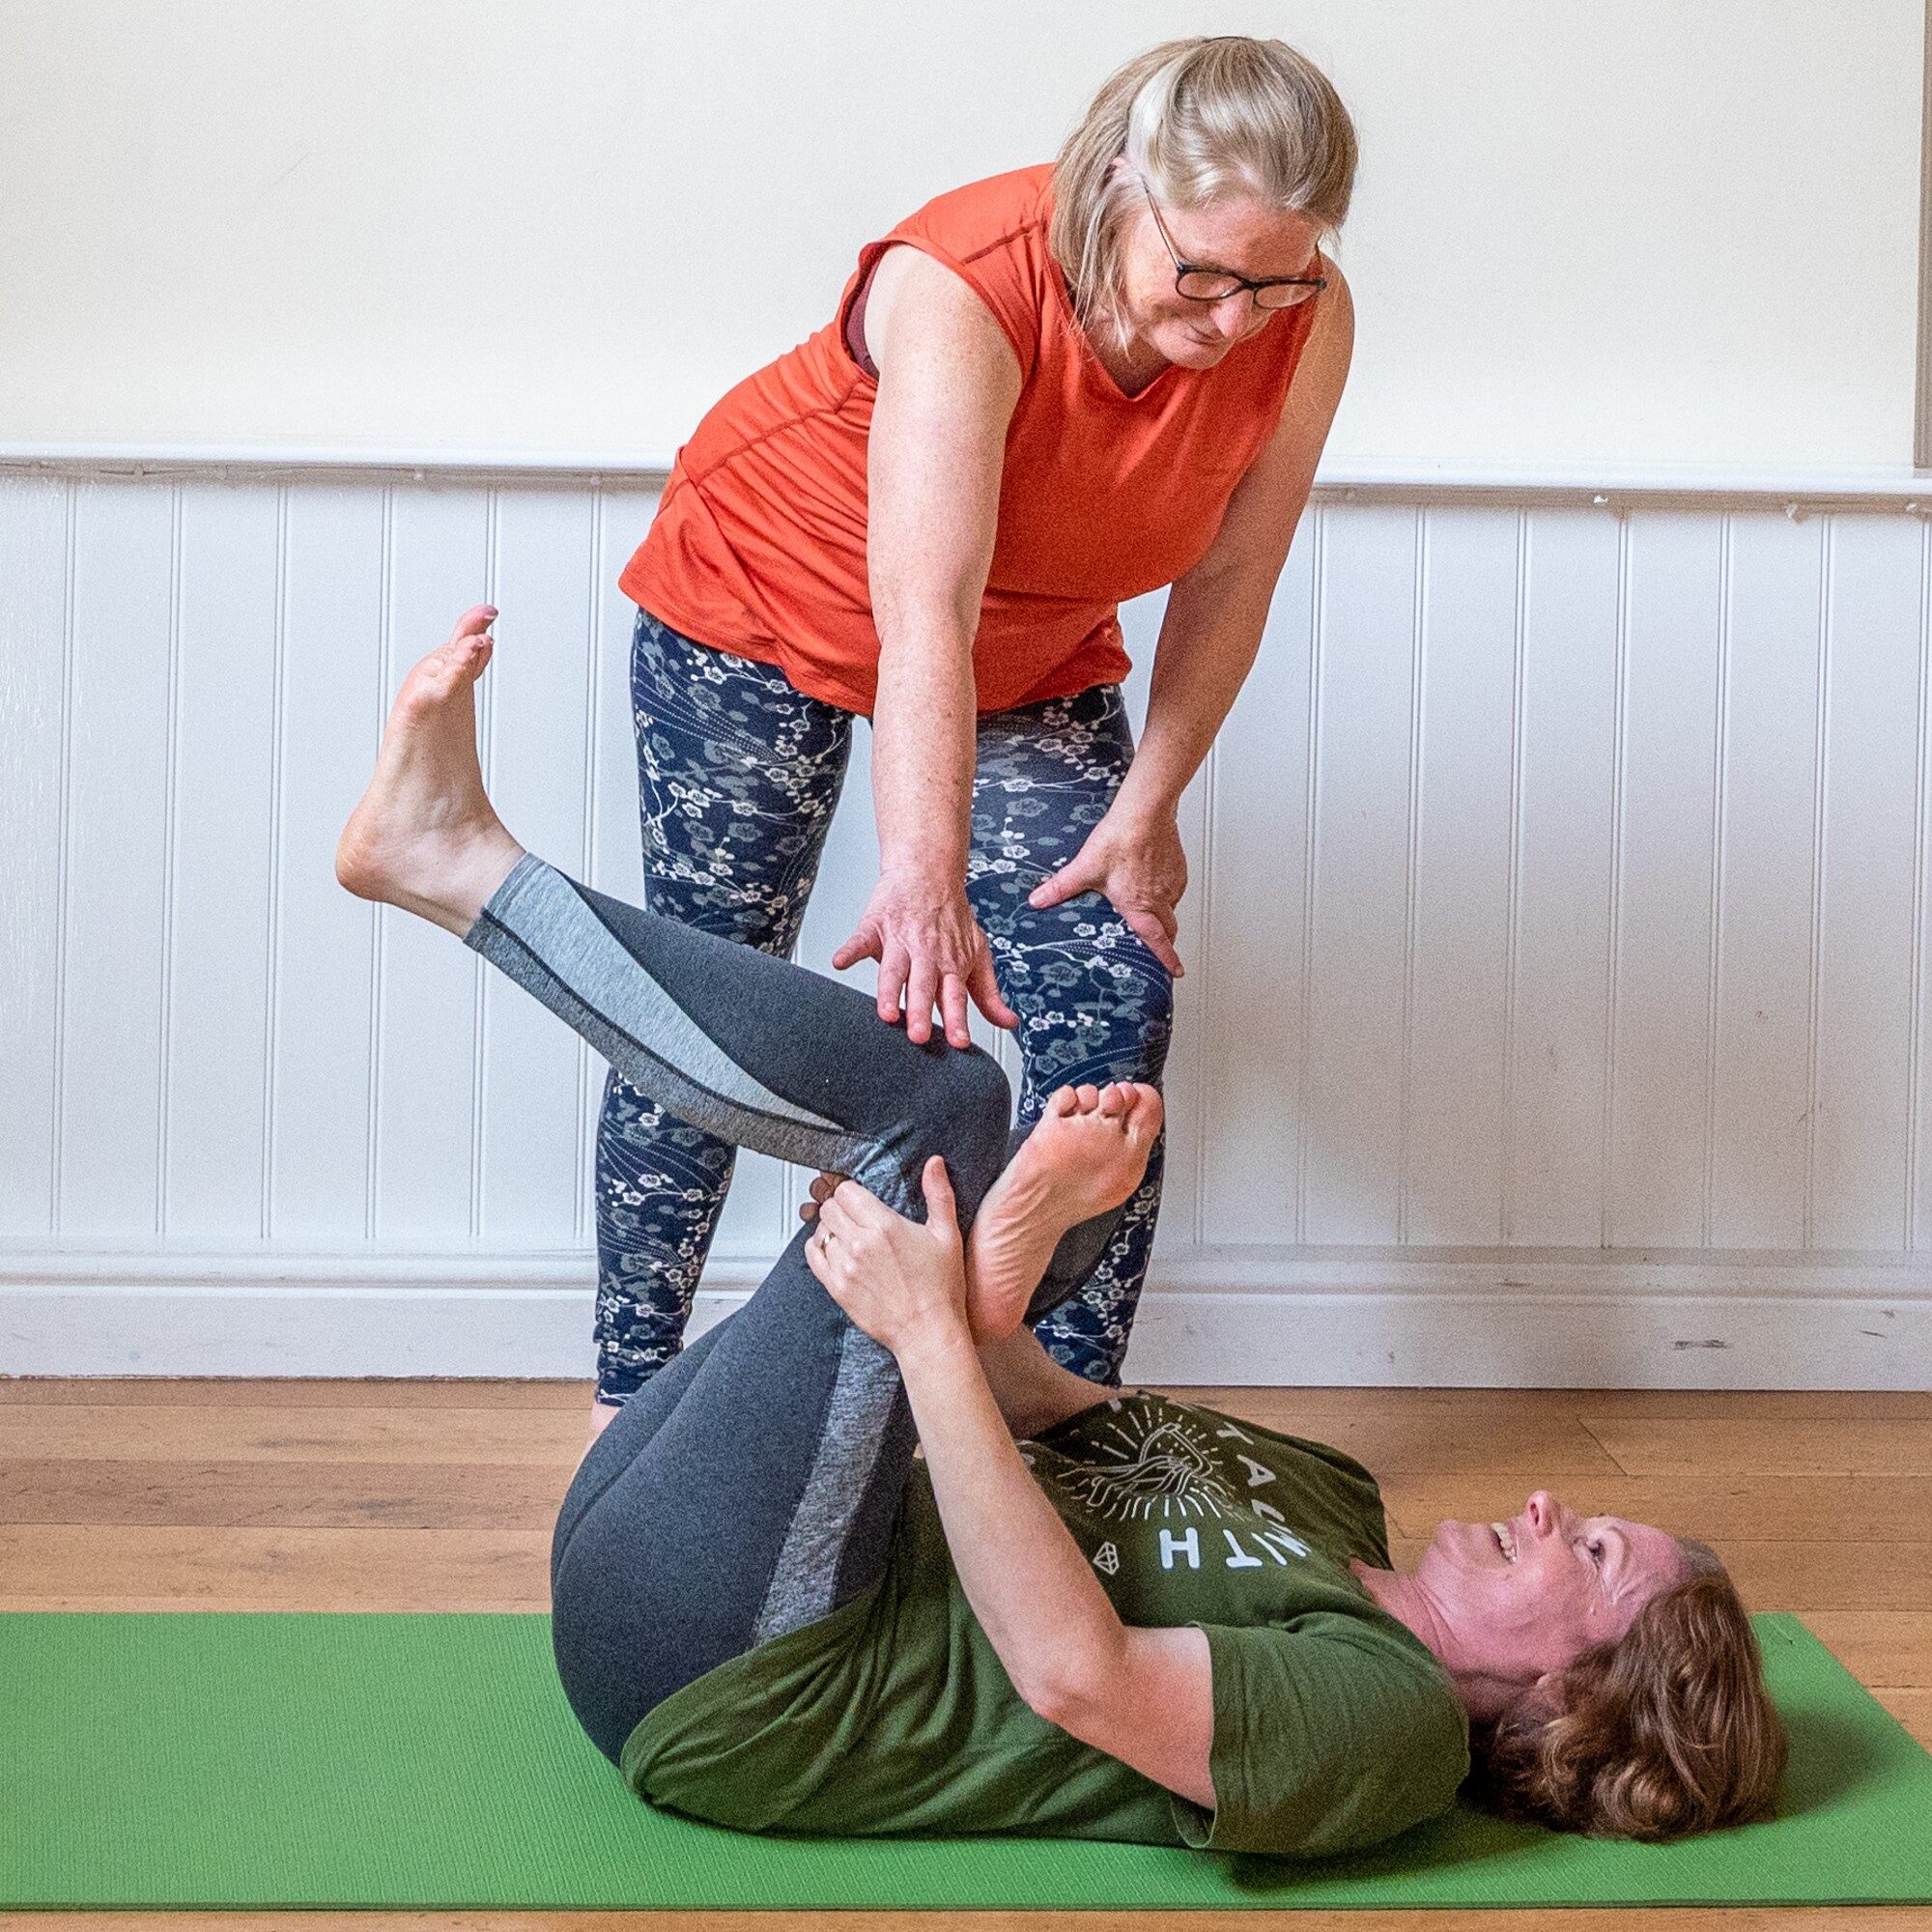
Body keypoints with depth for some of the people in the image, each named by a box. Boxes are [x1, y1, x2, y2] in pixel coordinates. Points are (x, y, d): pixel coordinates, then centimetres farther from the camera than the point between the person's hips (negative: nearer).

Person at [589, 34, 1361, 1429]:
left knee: (1117, 1013, -8)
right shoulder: (964, 286, -37)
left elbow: (1231, 578, -12)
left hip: (1038, 663, 4)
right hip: (763, 610, -4)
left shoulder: (1307, 325, -23)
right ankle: (628, 1391, 13)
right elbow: (924, 620, -47)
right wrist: (924, 881, -57)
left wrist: (1147, 808, -14)